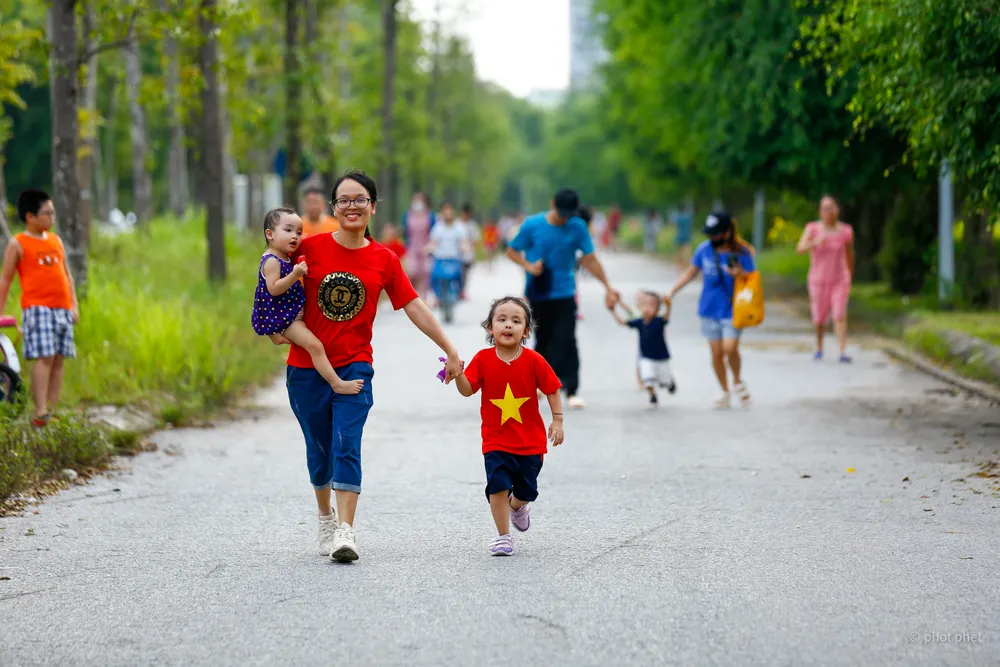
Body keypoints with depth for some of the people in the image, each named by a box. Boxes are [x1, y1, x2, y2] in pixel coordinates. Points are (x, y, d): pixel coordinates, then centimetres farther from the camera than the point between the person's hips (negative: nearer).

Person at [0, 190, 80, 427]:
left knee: (58, 361, 4)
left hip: (62, 308, 6)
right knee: (44, 358, -16)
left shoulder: (56, 241, 16)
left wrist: (74, 305, 14)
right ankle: (40, 412, -17)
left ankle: (52, 410, 8)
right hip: (37, 308, -6)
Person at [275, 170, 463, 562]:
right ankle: (326, 517, 35)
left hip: (354, 367, -1)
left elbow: (414, 307, 4)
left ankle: (345, 532, -20)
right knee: (319, 449, 12)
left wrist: (450, 351, 2)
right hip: (306, 368, 1)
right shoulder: (311, 248, -3)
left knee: (347, 445, -15)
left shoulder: (384, 260, 1)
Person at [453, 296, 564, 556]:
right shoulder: (483, 359, -7)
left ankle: (517, 506, 48)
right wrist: (458, 374, -28)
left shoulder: (533, 361, -9)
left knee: (526, 490, 11)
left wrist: (557, 420, -6)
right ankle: (503, 536, 3)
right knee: (498, 485, -12)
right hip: (496, 440, -1)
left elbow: (552, 390, -2)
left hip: (530, 439, 1)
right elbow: (468, 390, -9)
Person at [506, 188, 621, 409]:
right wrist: (528, 266, -16)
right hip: (537, 295, 0)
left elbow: (590, 259, -1)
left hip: (564, 294, 0)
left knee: (566, 341, -9)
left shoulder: (578, 228, -4)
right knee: (543, 341, 9)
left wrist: (608, 287, -4)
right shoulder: (532, 225, -6)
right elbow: (512, 251, 2)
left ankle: (571, 390, -10)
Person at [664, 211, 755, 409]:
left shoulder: (742, 253, -10)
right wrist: (672, 292, 8)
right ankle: (724, 391, 21)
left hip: (732, 310, -3)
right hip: (710, 309, 3)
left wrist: (740, 275, -26)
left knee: (730, 348, -19)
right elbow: (691, 272, 13)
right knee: (716, 353, 3)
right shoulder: (705, 249, -1)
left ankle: (738, 381, 9)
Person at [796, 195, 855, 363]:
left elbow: (850, 255, 9)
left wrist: (850, 278, 19)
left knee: (840, 315, -16)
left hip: (839, 281, -1)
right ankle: (819, 348, 34)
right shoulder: (812, 228, -7)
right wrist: (815, 242, -37)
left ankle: (843, 353, -22)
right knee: (819, 319, 8)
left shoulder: (846, 231, -5)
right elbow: (800, 249, -17)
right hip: (818, 280, 1)